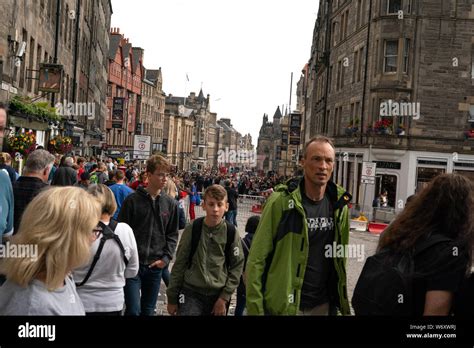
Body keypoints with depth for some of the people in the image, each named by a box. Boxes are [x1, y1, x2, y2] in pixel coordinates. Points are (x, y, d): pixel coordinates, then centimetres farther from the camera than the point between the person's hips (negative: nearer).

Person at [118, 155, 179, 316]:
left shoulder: (170, 204, 4)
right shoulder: (132, 200, -5)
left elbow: (172, 234, 9)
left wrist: (166, 258, -2)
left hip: (156, 267, 3)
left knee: (148, 310, 13)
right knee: (133, 310, -6)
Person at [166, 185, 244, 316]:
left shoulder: (231, 233, -4)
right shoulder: (192, 229, -6)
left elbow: (237, 266, 0)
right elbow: (179, 264, -1)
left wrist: (224, 297, -6)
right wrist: (172, 298, 2)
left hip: (218, 295, 1)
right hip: (191, 293, -1)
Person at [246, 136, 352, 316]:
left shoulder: (340, 205, 0)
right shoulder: (281, 201, -15)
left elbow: (340, 257, 10)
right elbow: (257, 259, -13)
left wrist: (340, 302, 11)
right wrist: (255, 309, -15)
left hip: (323, 305, 4)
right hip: (283, 306, -4)